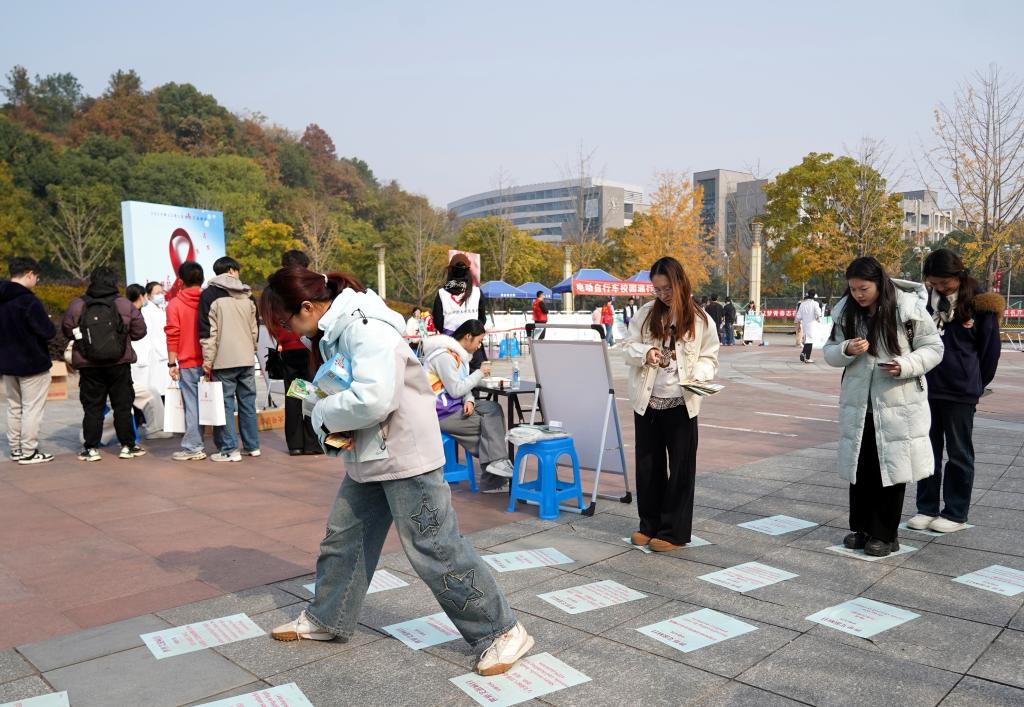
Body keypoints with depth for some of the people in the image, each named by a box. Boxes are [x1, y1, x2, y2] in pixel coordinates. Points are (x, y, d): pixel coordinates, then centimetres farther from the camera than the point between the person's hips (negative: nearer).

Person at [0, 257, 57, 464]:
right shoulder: (28, 301, -20)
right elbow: (48, 332, -20)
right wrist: (49, 324, -1)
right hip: (32, 364, -8)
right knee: (31, 408, 0)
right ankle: (29, 452, 4)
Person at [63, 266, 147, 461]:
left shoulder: (77, 305, -5)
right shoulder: (124, 305, -7)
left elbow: (67, 330, 6)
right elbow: (139, 331, 0)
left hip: (88, 365, 1)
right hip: (119, 364, 0)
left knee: (92, 407, 8)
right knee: (123, 405, 8)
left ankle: (91, 449, 10)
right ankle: (127, 446, 11)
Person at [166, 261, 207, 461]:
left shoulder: (175, 304, -3)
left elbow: (172, 336, -6)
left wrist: (172, 364, -1)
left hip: (188, 364, -3)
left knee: (193, 405, 0)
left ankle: (192, 447, 3)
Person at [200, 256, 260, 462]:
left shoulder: (209, 294, -3)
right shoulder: (247, 295, 11)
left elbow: (207, 331, -8)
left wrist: (207, 360, -5)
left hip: (223, 360, -5)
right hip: (247, 358, 5)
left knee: (226, 403, -1)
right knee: (248, 402, 11)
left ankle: (229, 449, 1)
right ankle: (252, 445, 17)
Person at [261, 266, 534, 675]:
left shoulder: (365, 329, -23)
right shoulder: (332, 331, 8)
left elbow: (373, 399, -35)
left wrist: (323, 414, -17)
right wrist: (331, 419, -6)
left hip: (405, 455, -10)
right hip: (367, 455, 10)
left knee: (434, 548, -4)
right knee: (343, 537, 19)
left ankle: (502, 632, 8)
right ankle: (326, 619, 39)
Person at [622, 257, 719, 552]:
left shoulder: (701, 320, -1)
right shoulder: (646, 314, 4)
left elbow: (709, 358, 2)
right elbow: (628, 346, 5)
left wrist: (698, 375, -19)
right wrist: (644, 353, -17)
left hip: (681, 404, -2)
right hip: (647, 402, 3)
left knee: (680, 468, 4)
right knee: (648, 465, 12)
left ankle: (674, 532, 16)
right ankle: (649, 525, 27)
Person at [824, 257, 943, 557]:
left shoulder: (910, 308, -10)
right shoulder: (845, 311, 1)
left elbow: (933, 349, -4)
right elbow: (830, 352, 6)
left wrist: (906, 366, -22)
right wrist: (846, 350, -16)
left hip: (898, 404, -3)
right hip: (858, 404, 4)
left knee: (891, 468, 4)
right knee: (859, 468, 12)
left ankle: (884, 534, 17)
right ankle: (860, 527, 27)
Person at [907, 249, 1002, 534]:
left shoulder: (978, 303, -7)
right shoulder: (926, 299, 2)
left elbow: (990, 348, 1)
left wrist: (976, 383, 7)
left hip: (960, 392, -4)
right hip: (926, 388, 4)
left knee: (959, 453, 8)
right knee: (927, 451, 11)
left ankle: (956, 513, 17)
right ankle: (926, 508, 22)